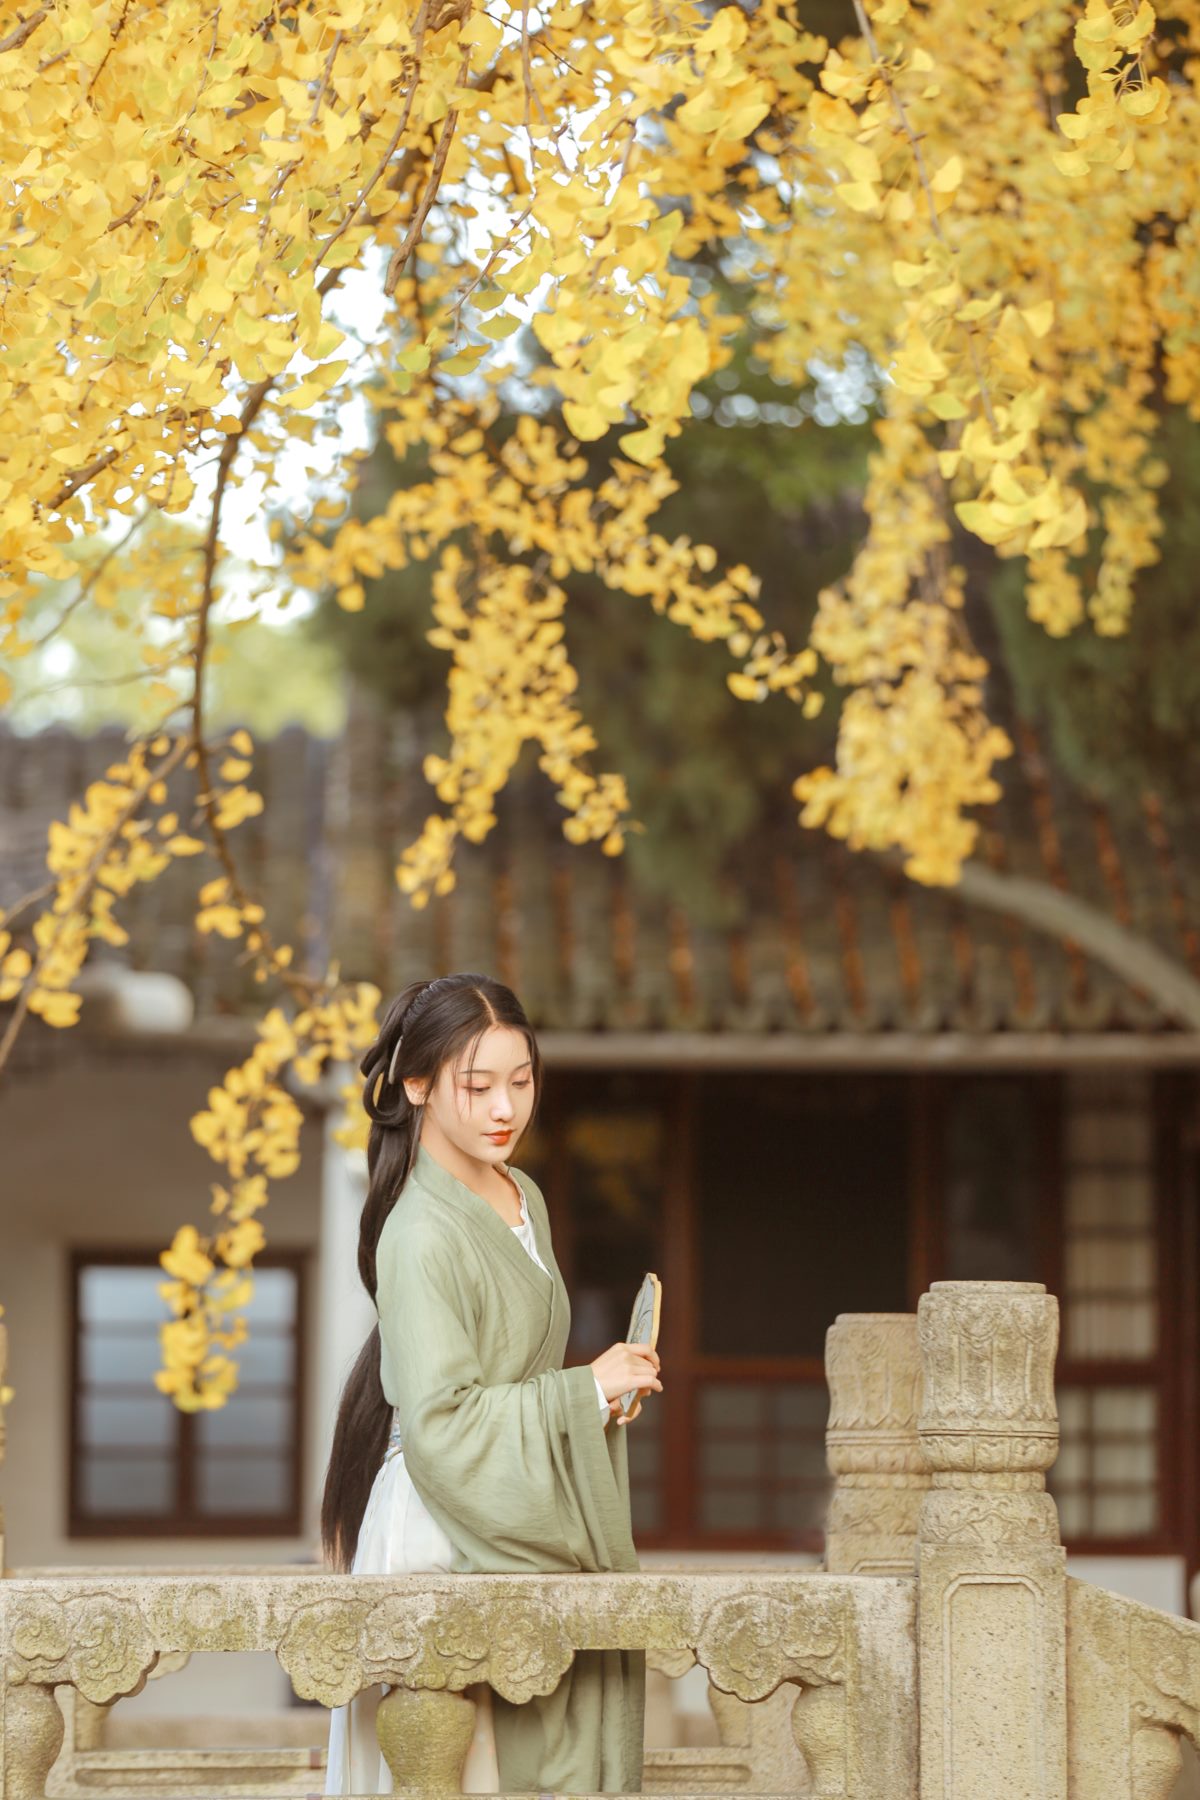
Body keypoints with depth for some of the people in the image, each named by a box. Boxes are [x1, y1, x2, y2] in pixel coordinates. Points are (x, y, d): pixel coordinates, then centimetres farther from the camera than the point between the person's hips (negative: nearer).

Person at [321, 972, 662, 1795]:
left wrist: (605, 1390, 6)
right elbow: (441, 1426, -19)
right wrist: (586, 1391, -14)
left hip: (512, 1515, 8)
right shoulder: (424, 1236, -15)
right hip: (443, 1528, -8)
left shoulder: (521, 1199, 11)